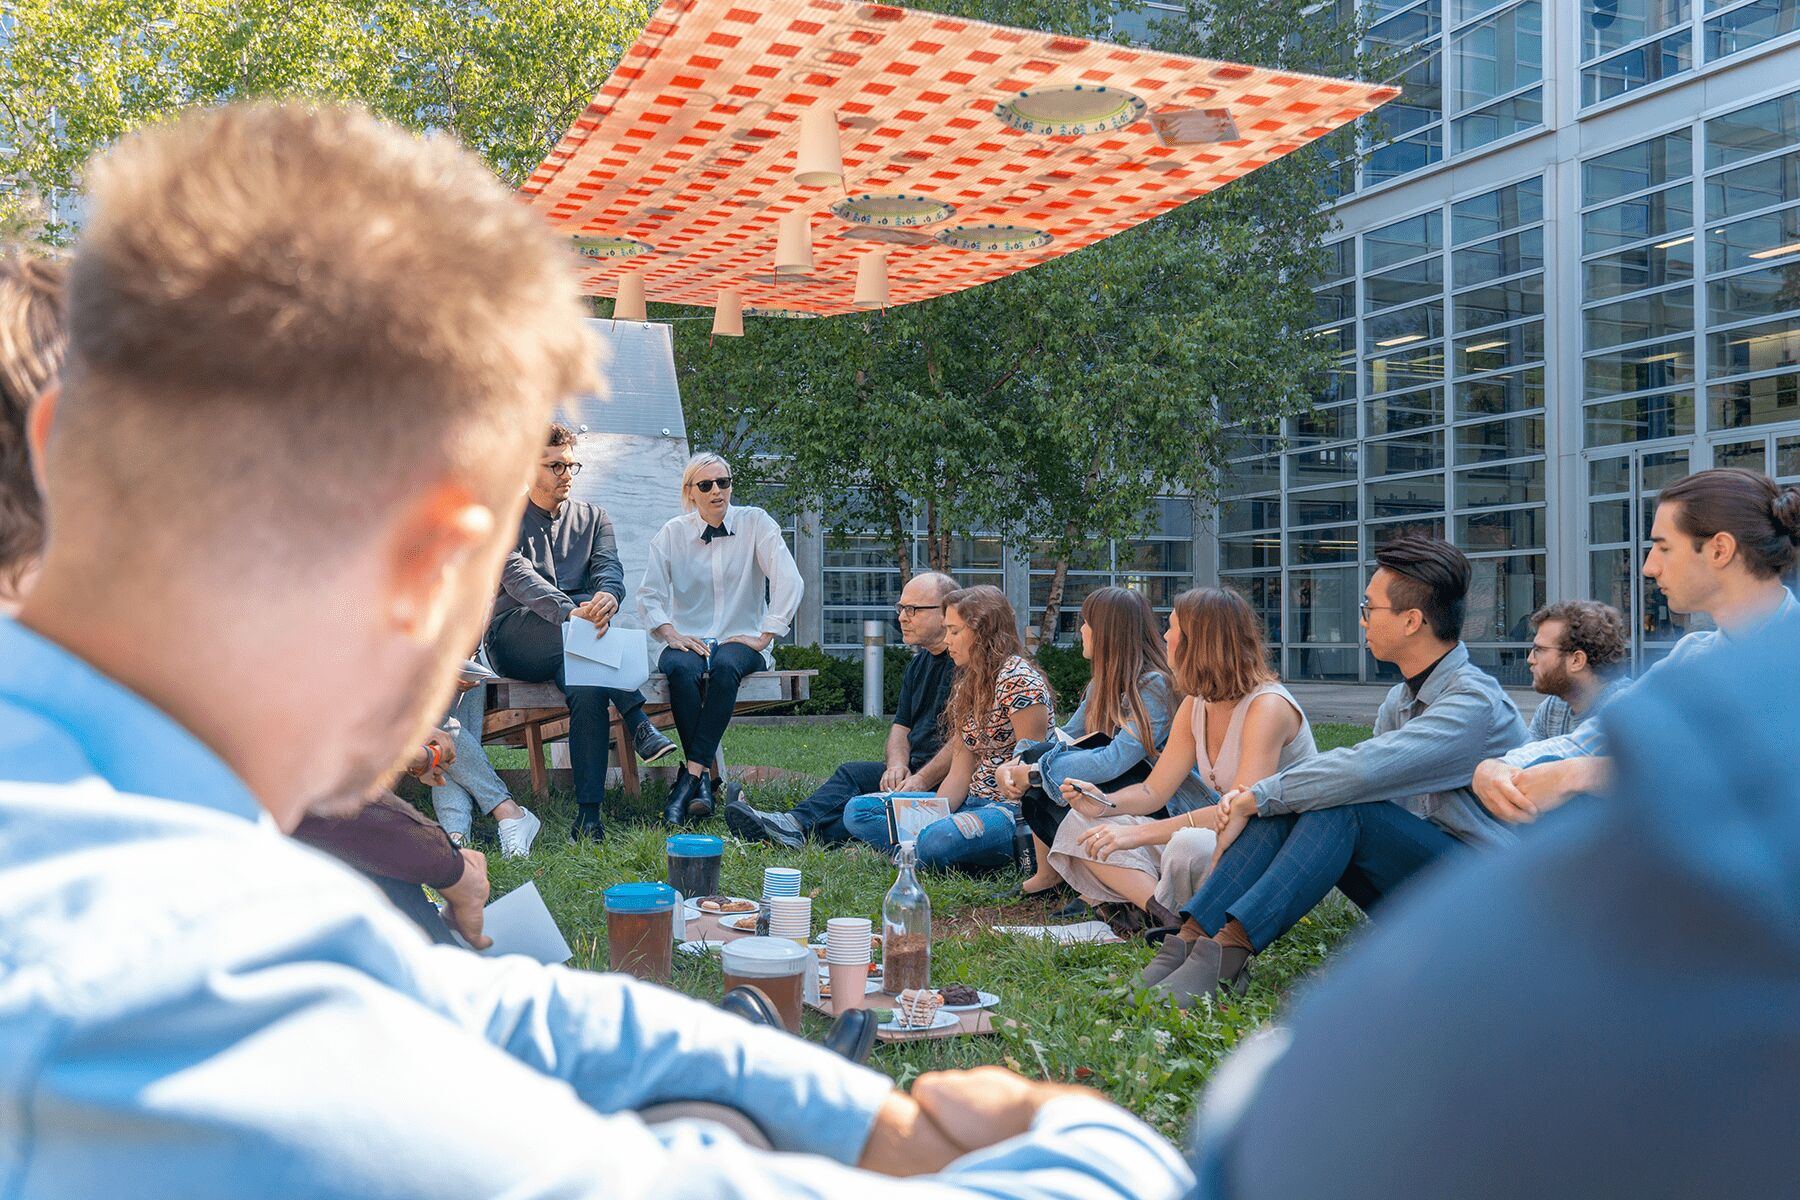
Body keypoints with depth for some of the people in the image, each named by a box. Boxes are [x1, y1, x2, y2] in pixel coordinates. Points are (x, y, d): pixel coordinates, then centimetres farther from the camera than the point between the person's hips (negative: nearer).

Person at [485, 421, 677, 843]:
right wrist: (570, 610, -36)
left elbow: (610, 568, -3)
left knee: (588, 689, -33)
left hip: (570, 642, 3)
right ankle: (638, 723, -36)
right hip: (511, 642, -3)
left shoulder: (593, 517, 16)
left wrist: (608, 595, -31)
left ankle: (588, 816, -35)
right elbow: (517, 576, -16)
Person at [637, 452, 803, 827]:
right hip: (689, 641, 1)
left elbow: (788, 581, -6)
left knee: (725, 666, -37)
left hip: (740, 641, -1)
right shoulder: (671, 534, 8)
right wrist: (671, 634, -12)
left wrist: (763, 637, -11)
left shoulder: (756, 523, 3)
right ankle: (705, 775, -35)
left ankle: (691, 774, -39)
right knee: (681, 669, -35)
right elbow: (648, 595, 5)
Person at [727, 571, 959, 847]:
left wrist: (922, 781, -21)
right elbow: (901, 724, 19)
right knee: (852, 773, -10)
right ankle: (797, 823, -33)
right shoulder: (919, 664, 21)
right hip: (916, 770, 9)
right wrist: (897, 765, -3)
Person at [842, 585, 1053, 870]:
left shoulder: (1018, 681, -12)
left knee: (939, 841, -39)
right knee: (858, 811, -1)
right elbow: (960, 774, 10)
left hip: (1015, 809, -9)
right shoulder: (966, 686, 16)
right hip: (974, 802, 9)